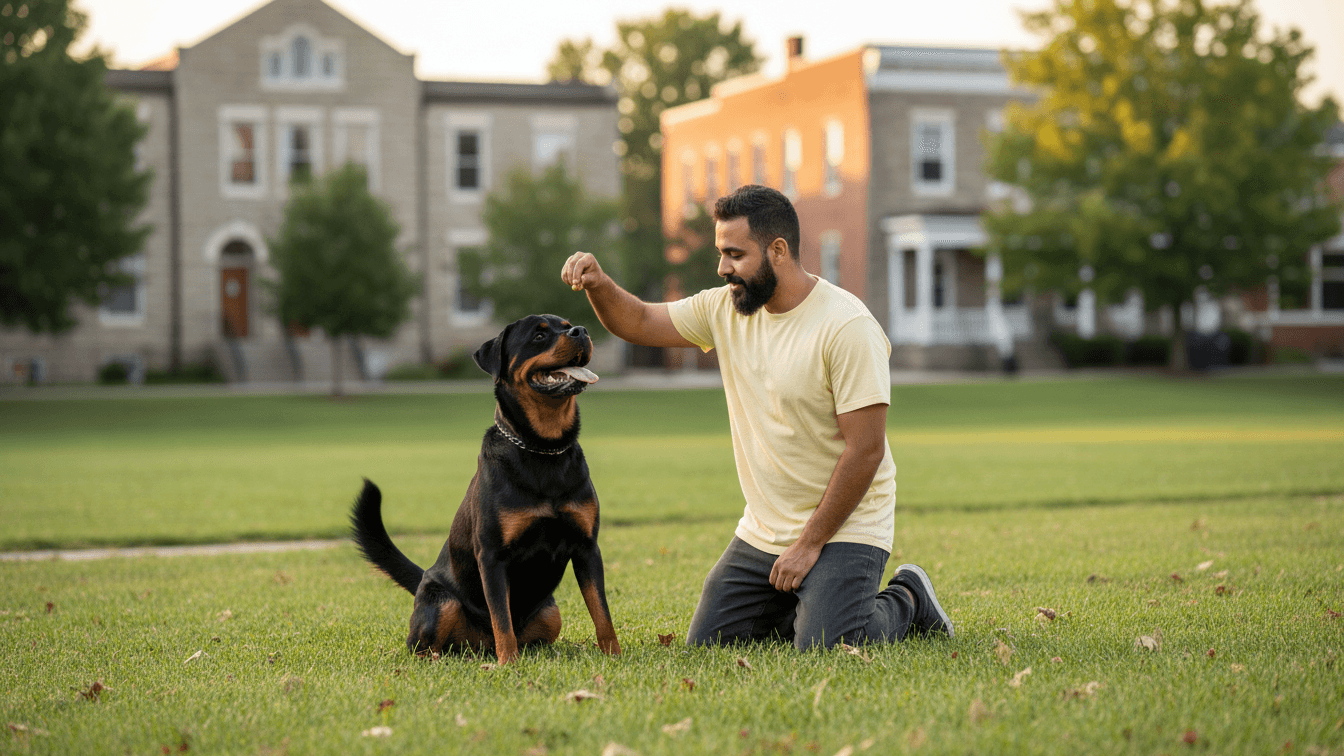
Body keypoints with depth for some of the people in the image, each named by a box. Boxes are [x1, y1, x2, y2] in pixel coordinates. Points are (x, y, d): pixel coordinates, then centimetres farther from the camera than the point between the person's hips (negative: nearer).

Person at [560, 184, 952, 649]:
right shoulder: (725, 308, 1)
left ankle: (907, 602, 9)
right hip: (760, 534, 7)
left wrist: (809, 544, -18)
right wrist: (598, 284, -15)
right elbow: (640, 323, 8)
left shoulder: (847, 327, -20)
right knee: (706, 644, 3)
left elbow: (865, 451, -21)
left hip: (844, 529, -7)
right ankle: (812, 604, 25)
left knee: (822, 649, -22)